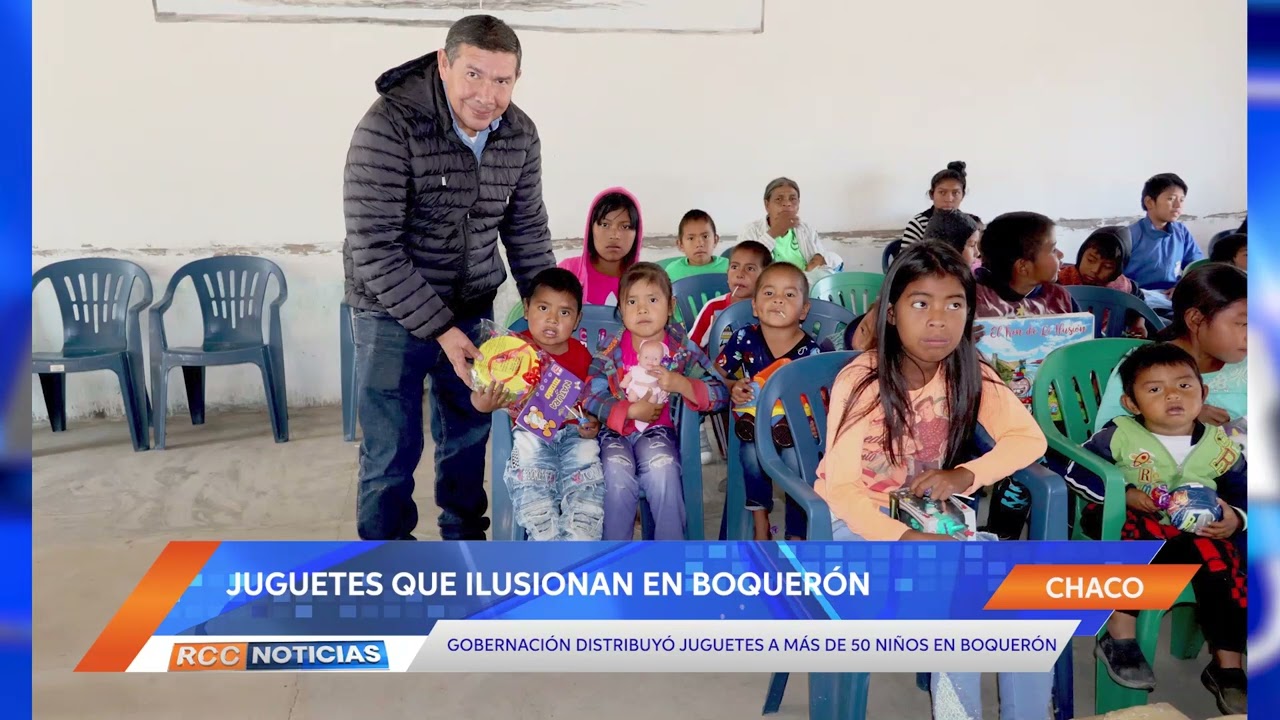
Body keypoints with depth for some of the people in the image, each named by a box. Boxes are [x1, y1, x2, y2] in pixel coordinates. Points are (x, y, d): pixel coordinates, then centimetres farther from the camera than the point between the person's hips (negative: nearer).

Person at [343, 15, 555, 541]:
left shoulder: (520, 135, -5)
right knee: (392, 450, 3)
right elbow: (374, 248, -24)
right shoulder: (389, 126, -22)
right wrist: (440, 329, -26)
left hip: (471, 309, 5)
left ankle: (465, 537, 39)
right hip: (392, 311, -5)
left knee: (469, 435, 17)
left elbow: (527, 231, 6)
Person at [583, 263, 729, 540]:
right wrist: (631, 411, -19)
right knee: (617, 473, -29)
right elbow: (590, 396, -9)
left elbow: (721, 394, -9)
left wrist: (681, 384, -26)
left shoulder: (682, 349, -3)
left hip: (658, 429, 0)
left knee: (662, 468, -31)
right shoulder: (612, 351, -3)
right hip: (616, 430, 0)